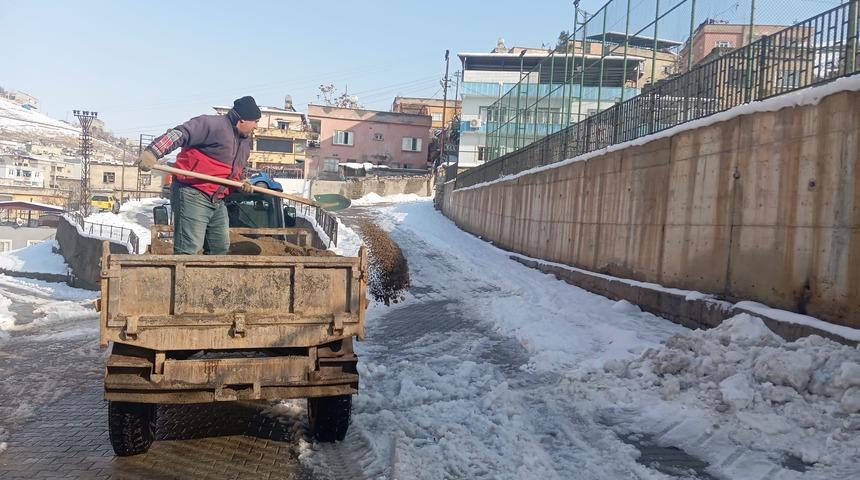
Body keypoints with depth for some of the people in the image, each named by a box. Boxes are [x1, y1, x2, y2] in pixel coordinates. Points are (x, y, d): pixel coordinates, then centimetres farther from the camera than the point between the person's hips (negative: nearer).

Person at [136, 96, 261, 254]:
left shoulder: (245, 142, 16)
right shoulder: (214, 124, -13)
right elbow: (179, 134, -23)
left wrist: (241, 183, 6)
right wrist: (152, 152, -36)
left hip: (218, 201, 10)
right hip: (193, 195, -9)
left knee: (221, 248, 15)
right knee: (188, 249, -14)